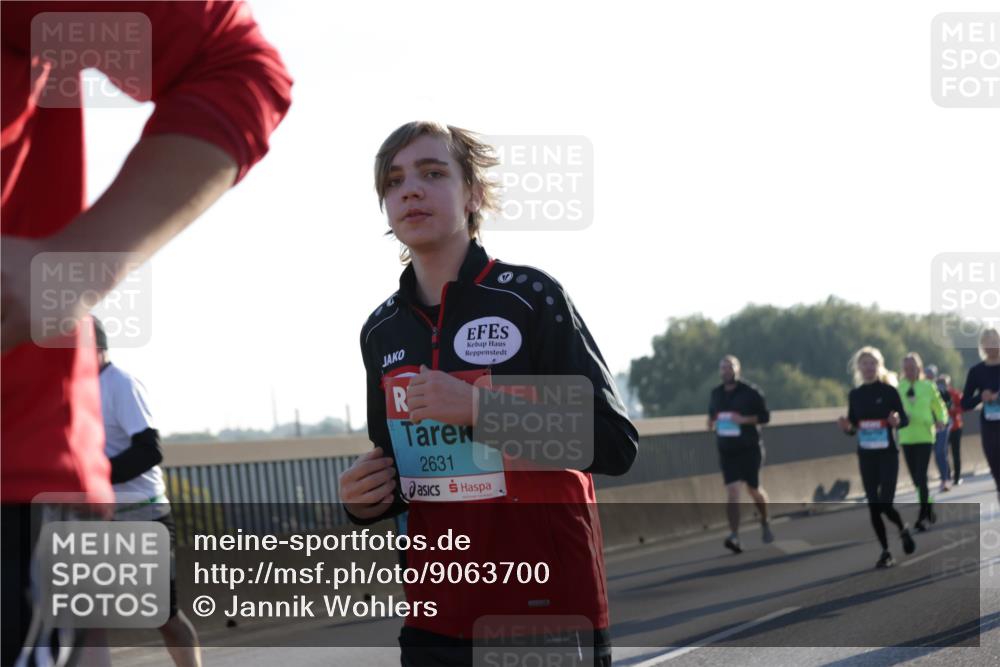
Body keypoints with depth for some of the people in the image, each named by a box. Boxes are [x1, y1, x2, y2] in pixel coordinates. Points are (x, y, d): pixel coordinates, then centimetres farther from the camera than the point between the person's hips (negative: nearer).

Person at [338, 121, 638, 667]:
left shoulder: (529, 296, -7)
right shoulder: (382, 331, 8)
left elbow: (616, 444, -12)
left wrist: (479, 408, -20)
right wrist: (367, 502, -2)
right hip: (435, 622, 5)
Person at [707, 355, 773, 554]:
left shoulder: (750, 392, -6)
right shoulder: (716, 394, 7)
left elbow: (765, 416, -5)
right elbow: (712, 415, 21)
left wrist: (744, 419, -21)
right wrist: (712, 423, -3)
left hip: (749, 449, -2)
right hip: (726, 450, 2)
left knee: (754, 489, 7)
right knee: (732, 491, -11)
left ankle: (765, 523, 35)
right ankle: (734, 536, -18)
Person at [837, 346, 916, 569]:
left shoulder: (889, 391, -5)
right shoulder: (855, 394, 6)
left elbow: (905, 419, -3)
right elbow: (853, 427, 11)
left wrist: (897, 421, -25)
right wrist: (847, 428, -12)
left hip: (888, 454, -4)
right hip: (866, 456, 4)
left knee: (885, 504, -11)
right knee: (873, 505, 3)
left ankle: (903, 529, 21)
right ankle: (885, 551, 13)